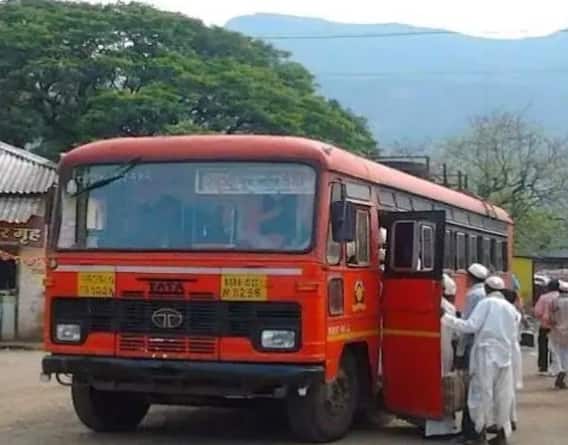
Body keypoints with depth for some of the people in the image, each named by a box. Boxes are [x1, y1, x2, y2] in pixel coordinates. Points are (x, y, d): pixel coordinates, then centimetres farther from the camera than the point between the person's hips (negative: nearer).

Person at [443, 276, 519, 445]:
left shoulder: (486, 303, -3)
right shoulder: (511, 308, 15)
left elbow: (471, 326, -12)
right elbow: (514, 337, 15)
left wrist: (446, 318, -8)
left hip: (486, 354, -5)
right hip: (505, 356, 5)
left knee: (482, 392, -2)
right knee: (502, 395, 9)